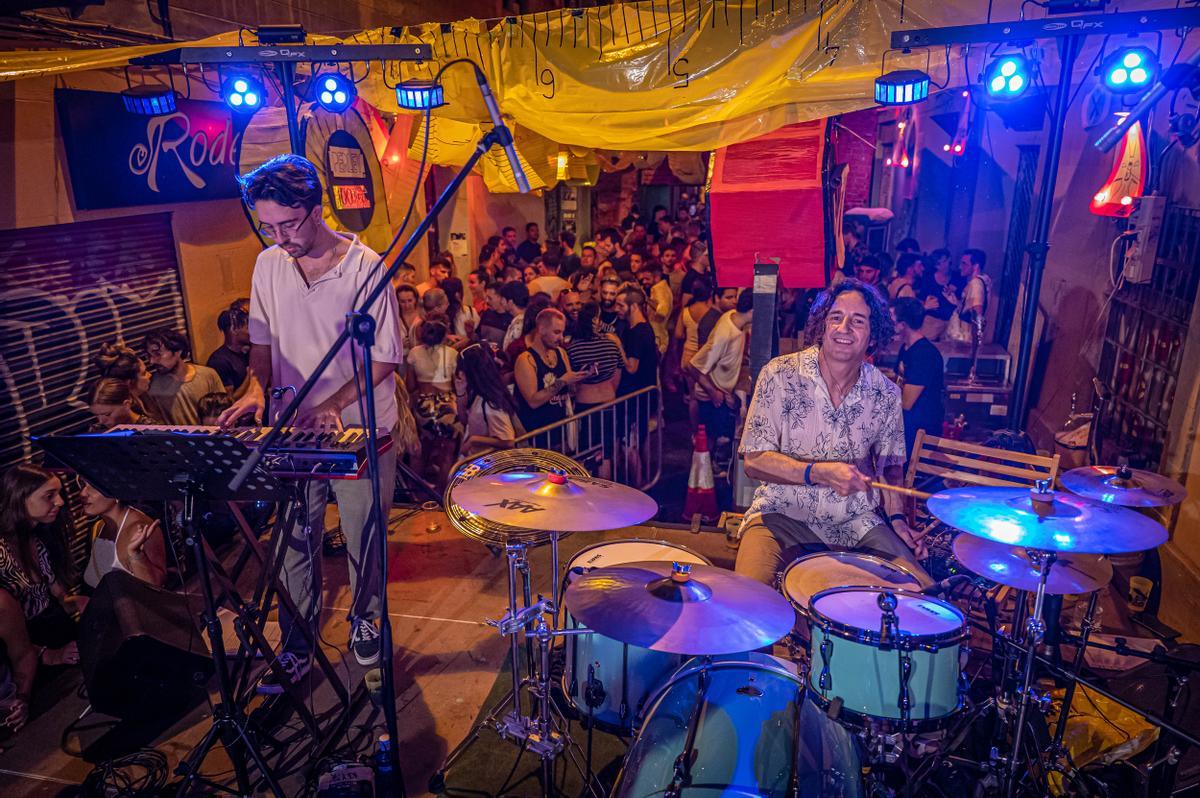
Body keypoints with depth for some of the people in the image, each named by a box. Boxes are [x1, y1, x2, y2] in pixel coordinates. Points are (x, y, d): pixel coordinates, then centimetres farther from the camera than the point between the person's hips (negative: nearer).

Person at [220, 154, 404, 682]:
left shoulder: (364, 265, -13)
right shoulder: (268, 265, 2)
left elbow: (385, 356, -11)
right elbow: (262, 340, 13)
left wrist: (333, 404, -22)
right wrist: (257, 386, -6)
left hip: (358, 430, -3)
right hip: (292, 431, 4)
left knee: (363, 540, 11)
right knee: (296, 543, 11)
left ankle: (365, 622, 36)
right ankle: (296, 648, 27)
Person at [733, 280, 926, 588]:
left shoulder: (886, 394, 0)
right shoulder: (780, 375, -12)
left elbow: (890, 464, 15)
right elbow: (755, 461, -13)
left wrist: (897, 517, 0)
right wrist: (820, 472, -26)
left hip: (856, 519, 4)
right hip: (784, 512, -4)